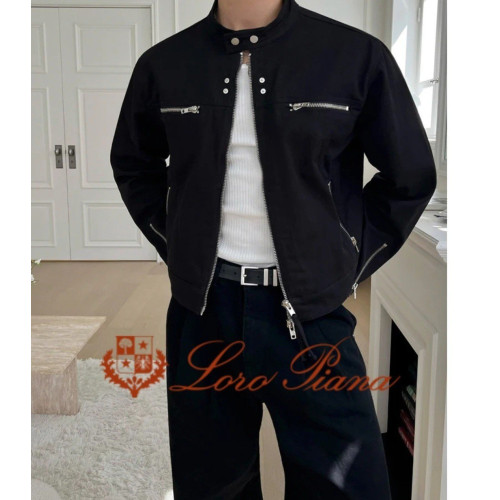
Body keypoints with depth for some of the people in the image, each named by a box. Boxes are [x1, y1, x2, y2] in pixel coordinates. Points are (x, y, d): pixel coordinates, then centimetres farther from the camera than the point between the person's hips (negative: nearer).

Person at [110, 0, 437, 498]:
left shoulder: (357, 56, -5)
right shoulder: (163, 63, 3)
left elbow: (410, 176, 6)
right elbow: (132, 164, 18)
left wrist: (350, 264, 2)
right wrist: (174, 248, 9)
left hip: (311, 311, -1)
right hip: (203, 308, 2)